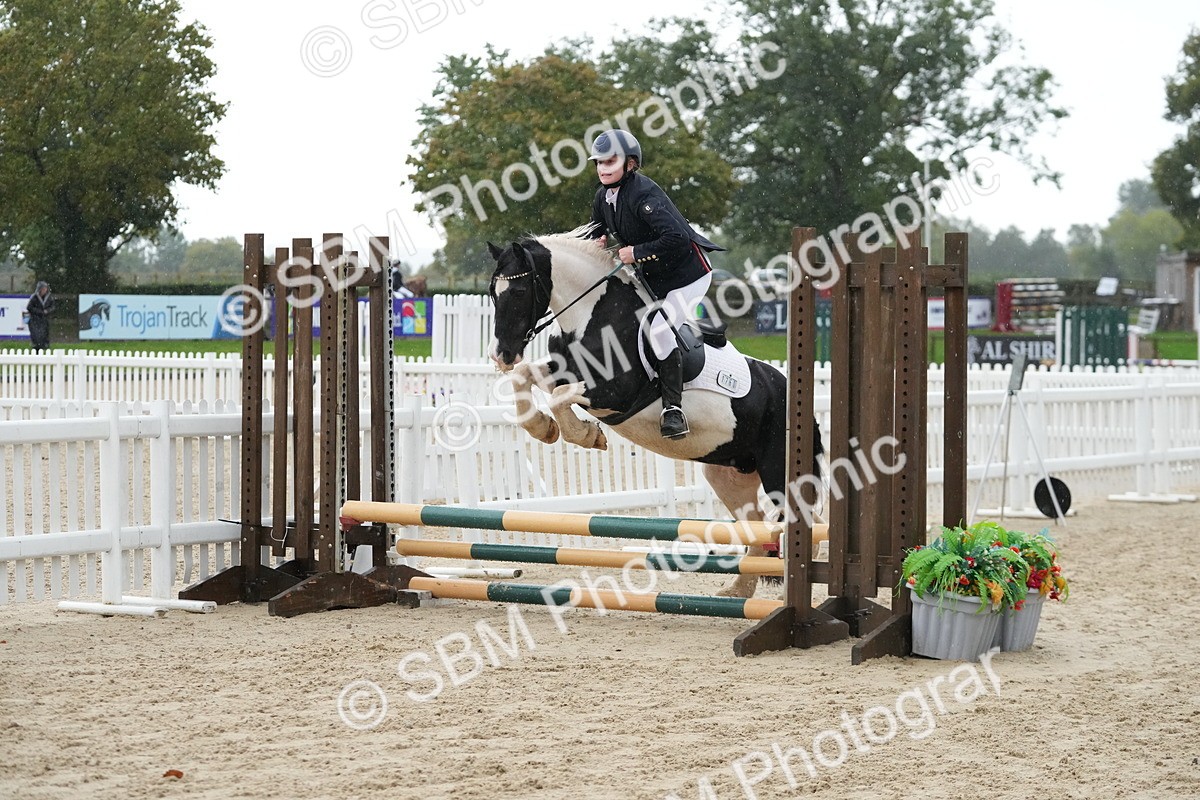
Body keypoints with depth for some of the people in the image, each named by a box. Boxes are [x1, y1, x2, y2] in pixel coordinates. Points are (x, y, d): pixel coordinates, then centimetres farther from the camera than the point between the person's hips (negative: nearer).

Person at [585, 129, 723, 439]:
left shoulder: (644, 194, -27)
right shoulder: (603, 197, 1)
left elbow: (677, 238, -37)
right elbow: (597, 231, 21)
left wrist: (636, 252, -28)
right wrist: (600, 242, -3)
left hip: (686, 274, -10)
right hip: (651, 278, 10)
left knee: (658, 327, -23)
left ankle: (673, 410, -17)